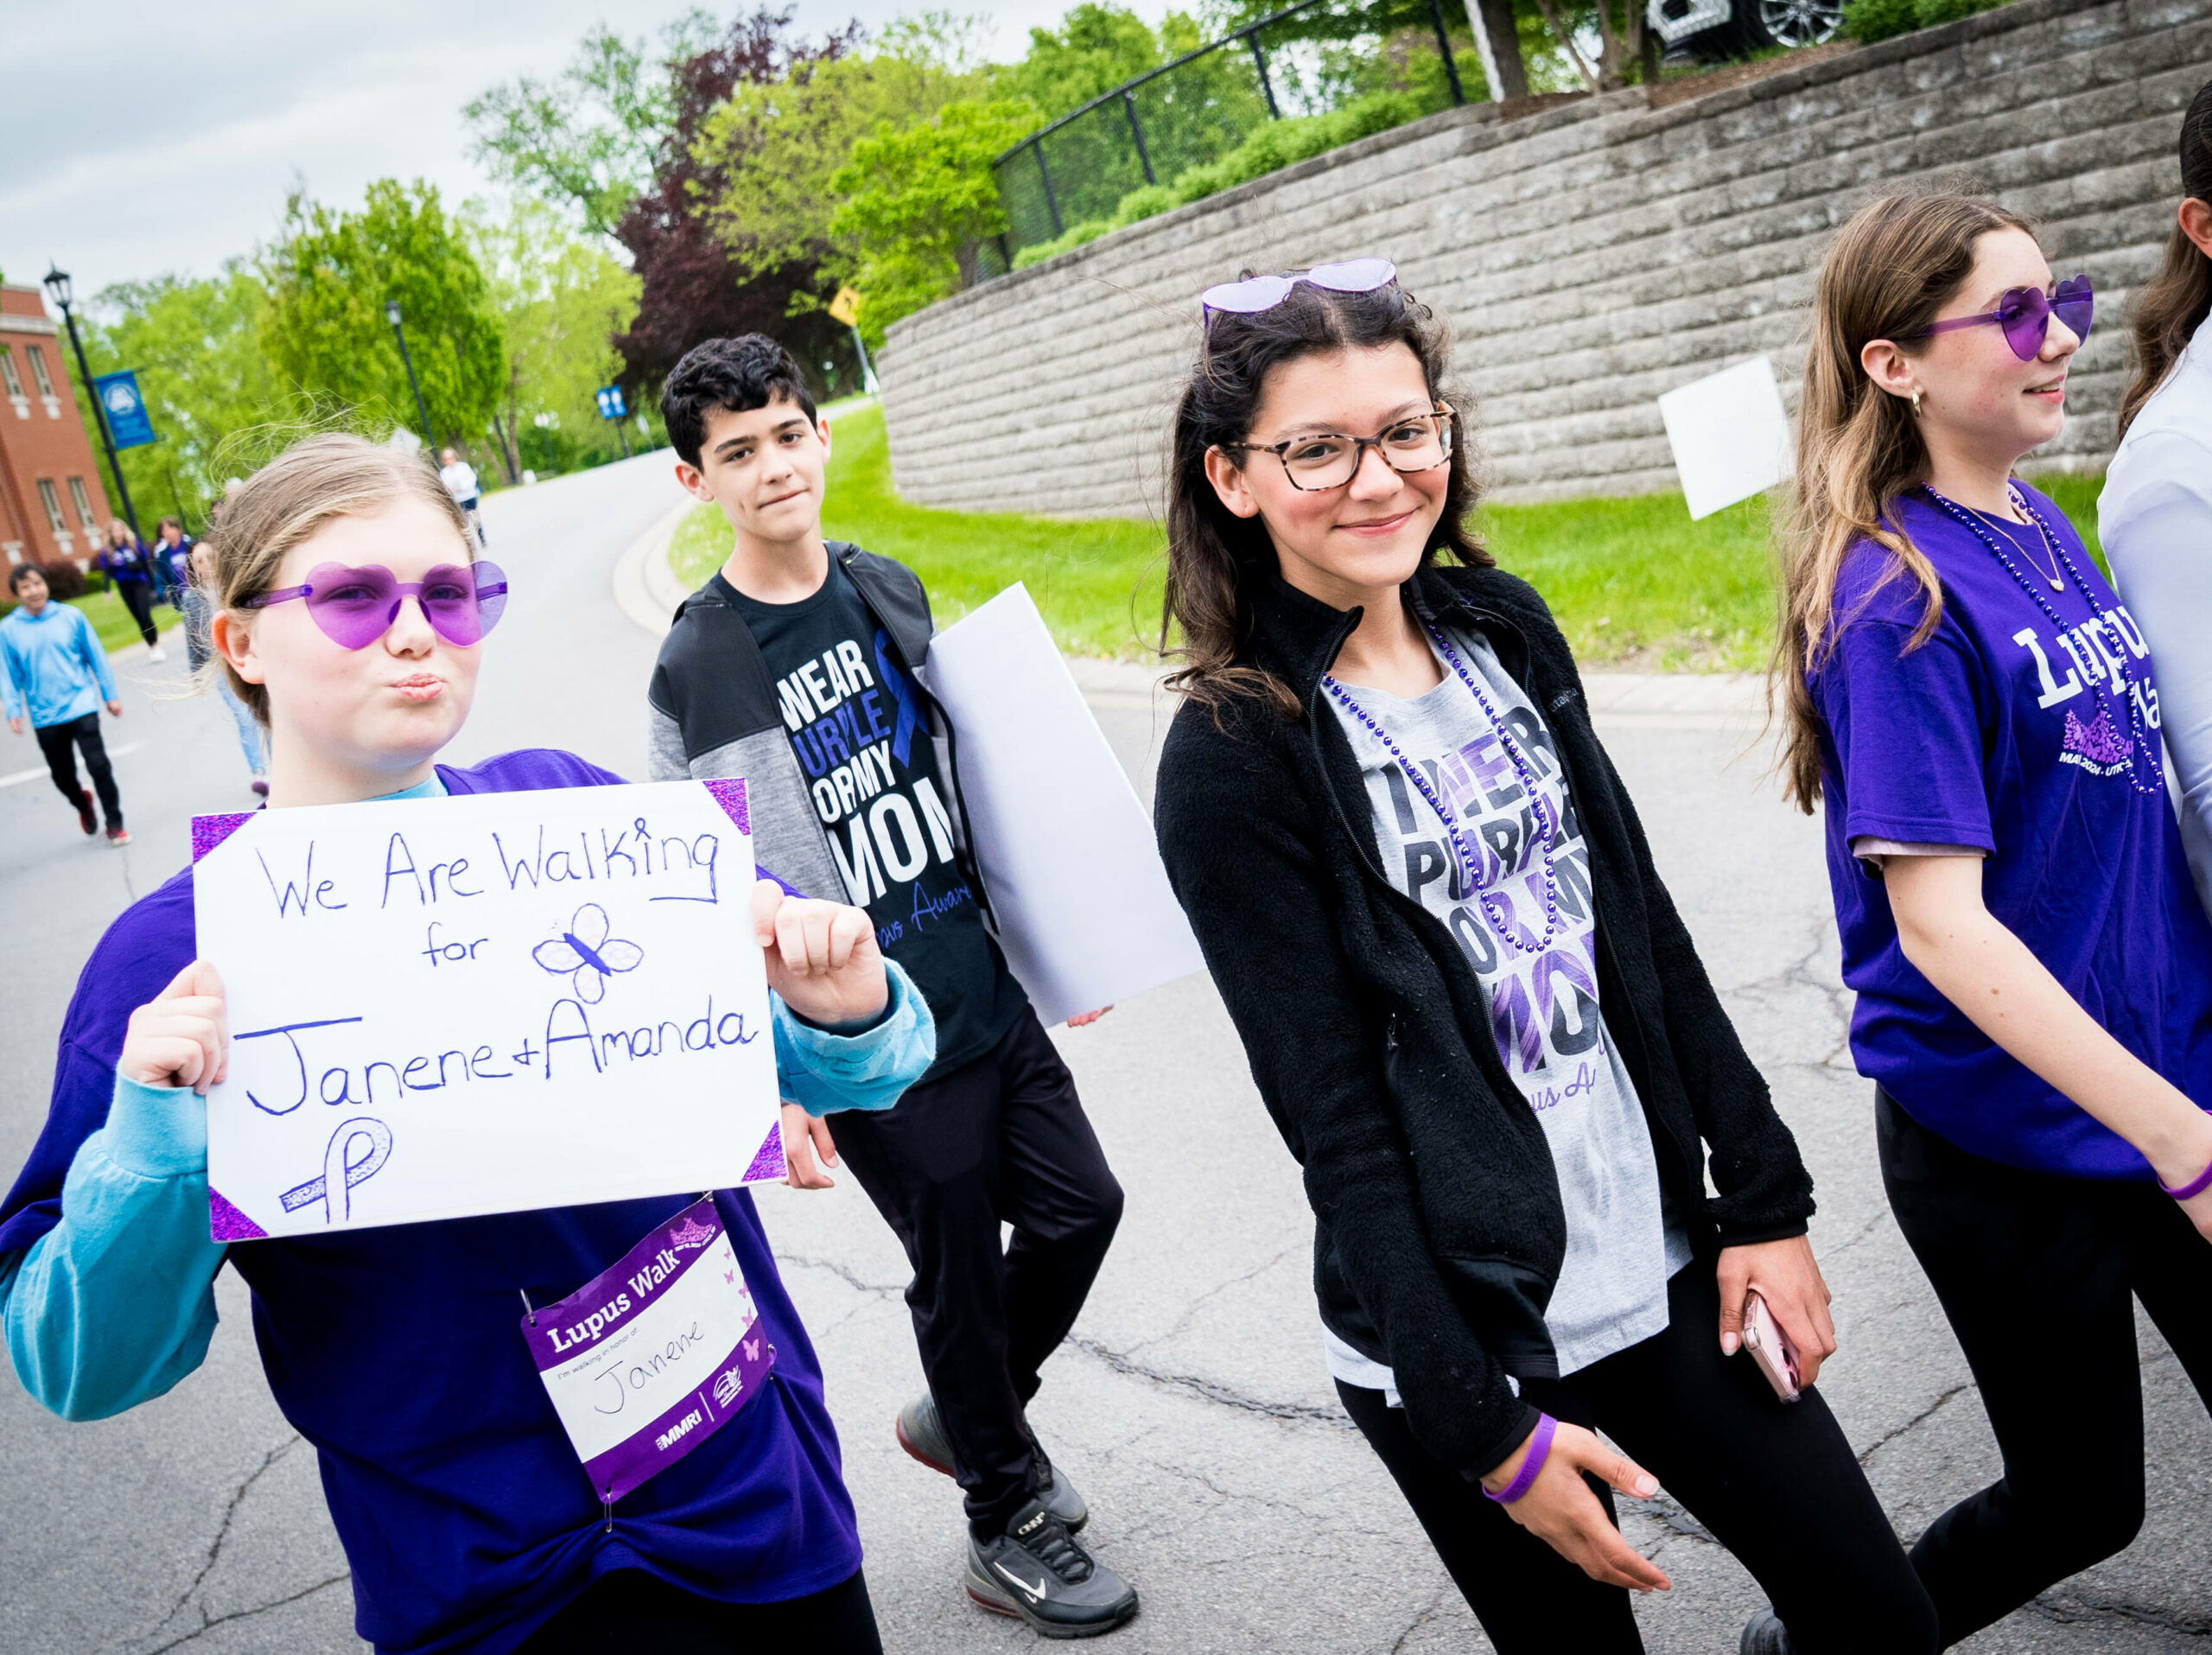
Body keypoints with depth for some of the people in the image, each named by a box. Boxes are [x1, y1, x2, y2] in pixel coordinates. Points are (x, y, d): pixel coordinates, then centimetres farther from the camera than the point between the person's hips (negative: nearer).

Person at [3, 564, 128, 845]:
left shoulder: (72, 616, -4)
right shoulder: (8, 629, -3)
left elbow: (96, 657, 3)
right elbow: (10, 674, 1)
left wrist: (110, 695, 4)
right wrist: (13, 711, -6)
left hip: (81, 707, -2)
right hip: (45, 717, 2)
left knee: (98, 766, -10)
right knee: (63, 777, 12)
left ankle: (115, 824, 4)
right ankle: (83, 804, 44)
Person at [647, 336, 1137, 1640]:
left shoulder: (892, 592, 6)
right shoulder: (696, 670, -11)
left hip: (988, 987, 6)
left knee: (1082, 1207, 10)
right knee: (963, 1274, 7)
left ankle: (966, 1417, 37)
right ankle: (1010, 1526, 30)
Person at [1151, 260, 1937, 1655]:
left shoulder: (1504, 628, 2)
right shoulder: (1233, 757, -16)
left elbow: (1646, 929, 7)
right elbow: (1334, 1124, -15)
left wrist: (1765, 1197, 6)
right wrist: (1486, 1429, -13)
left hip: (1667, 1267, 5)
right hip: (1454, 1330, -5)